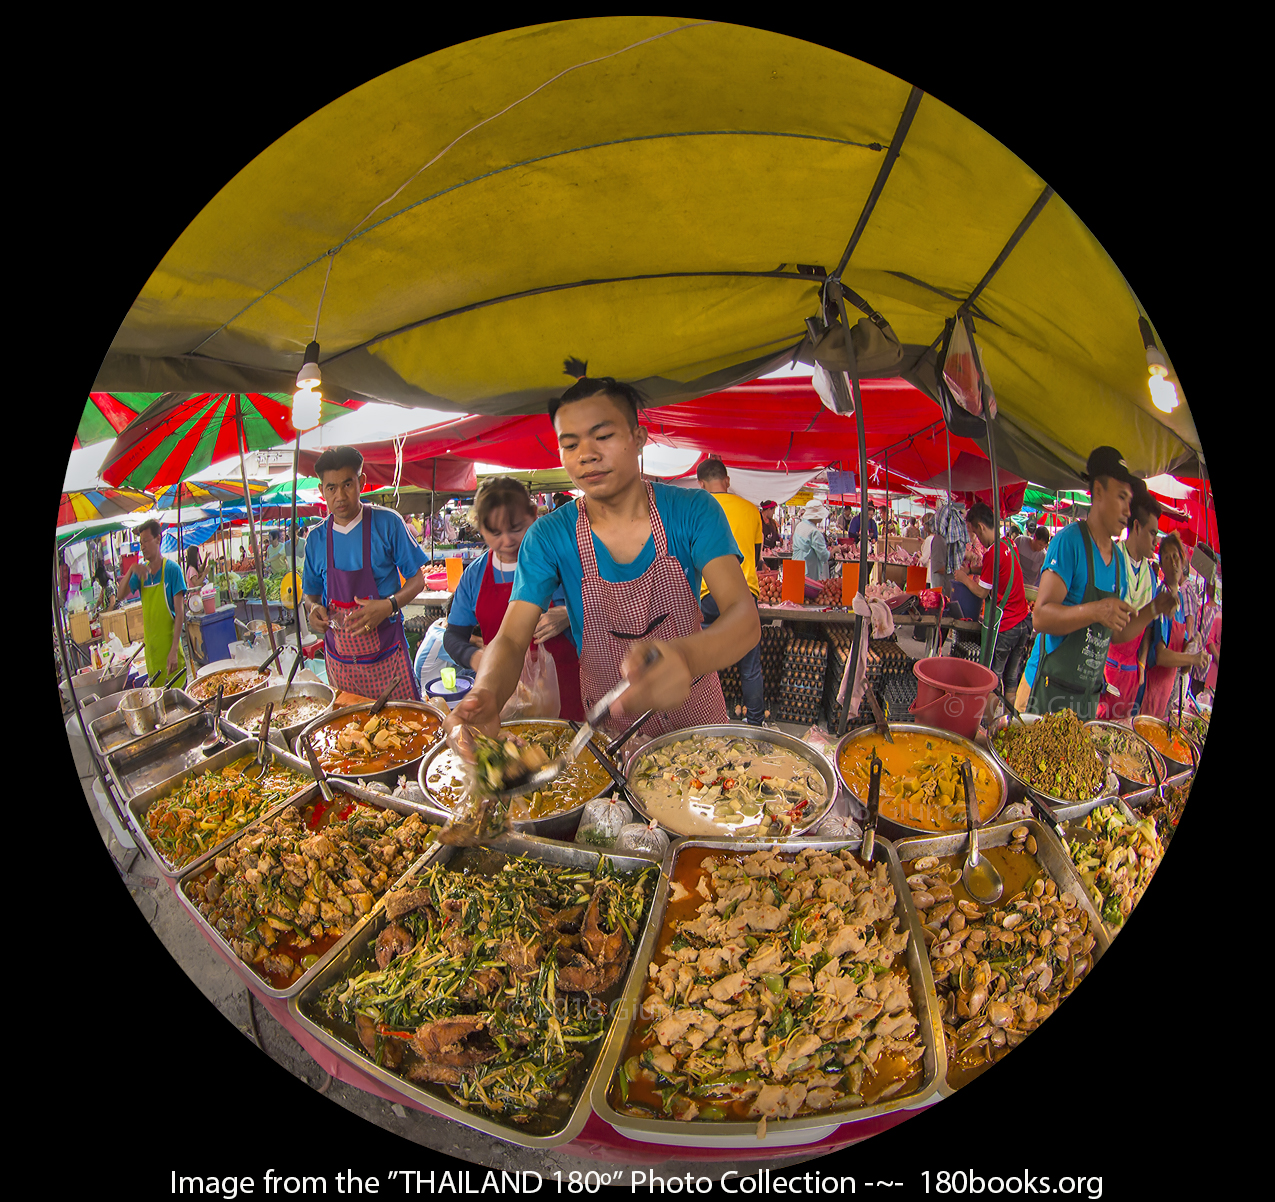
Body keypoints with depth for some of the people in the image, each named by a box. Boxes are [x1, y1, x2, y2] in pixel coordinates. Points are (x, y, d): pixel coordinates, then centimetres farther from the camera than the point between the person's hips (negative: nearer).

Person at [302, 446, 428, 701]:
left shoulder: (387, 524, -5)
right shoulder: (316, 539, 5)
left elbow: (417, 579, -1)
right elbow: (311, 593, 17)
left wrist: (389, 606, -18)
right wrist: (312, 609, -6)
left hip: (385, 654, -3)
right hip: (339, 658, 3)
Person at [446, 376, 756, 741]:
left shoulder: (691, 511, -17)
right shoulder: (548, 537, -14)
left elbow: (745, 618, -28)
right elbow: (511, 639, -18)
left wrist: (685, 656, -52)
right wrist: (486, 694, -43)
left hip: (695, 710, 1)